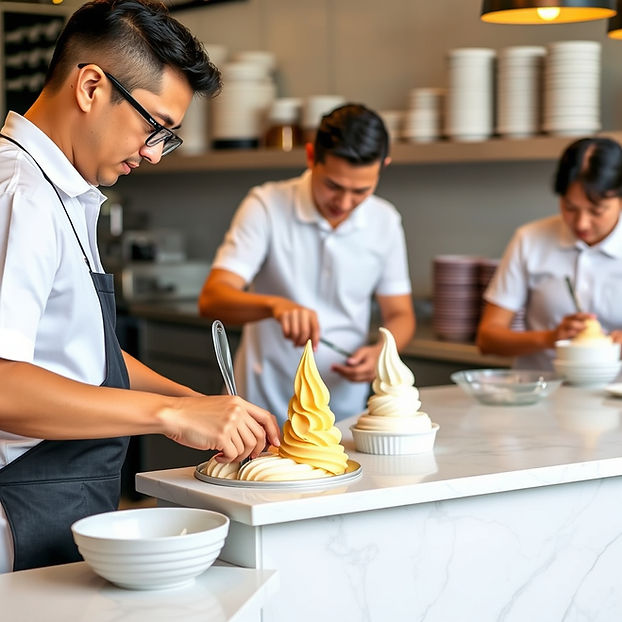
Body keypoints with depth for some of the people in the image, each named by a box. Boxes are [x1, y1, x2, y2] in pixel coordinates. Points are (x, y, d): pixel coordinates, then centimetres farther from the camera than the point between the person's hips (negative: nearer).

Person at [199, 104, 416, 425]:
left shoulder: (385, 221, 5)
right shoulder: (267, 206, -6)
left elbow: (400, 315, 13)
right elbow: (212, 299, -15)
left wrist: (379, 352, -9)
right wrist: (274, 304, -34)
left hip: (347, 408, 4)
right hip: (268, 409, -4)